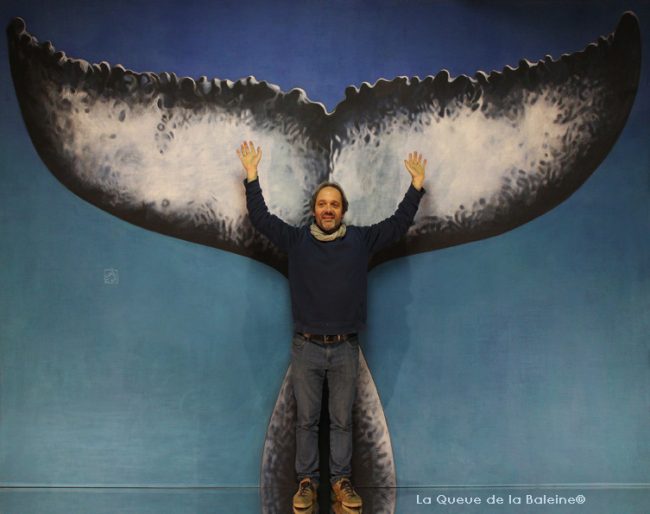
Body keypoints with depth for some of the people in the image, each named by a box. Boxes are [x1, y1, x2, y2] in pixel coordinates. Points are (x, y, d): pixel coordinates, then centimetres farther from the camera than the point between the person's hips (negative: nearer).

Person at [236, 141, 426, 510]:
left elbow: (399, 223, 3)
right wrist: (252, 175, -3)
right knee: (306, 420, 9)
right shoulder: (296, 240, 2)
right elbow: (261, 218, 0)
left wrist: (417, 184, 0)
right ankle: (307, 481, 21)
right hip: (306, 348, 0)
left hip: (346, 348, 0)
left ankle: (342, 482, 22)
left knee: (343, 421, 10)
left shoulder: (361, 240, 3)